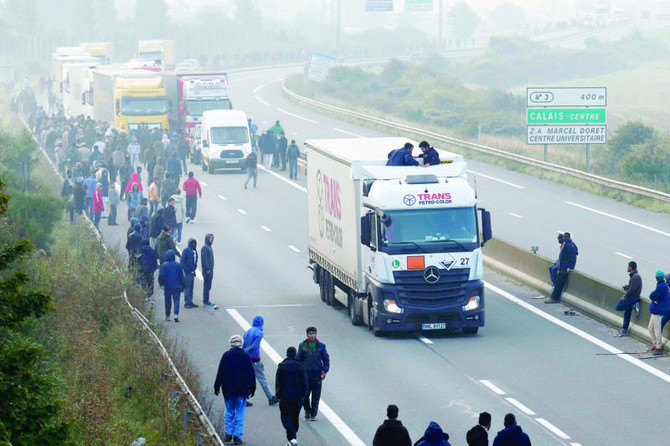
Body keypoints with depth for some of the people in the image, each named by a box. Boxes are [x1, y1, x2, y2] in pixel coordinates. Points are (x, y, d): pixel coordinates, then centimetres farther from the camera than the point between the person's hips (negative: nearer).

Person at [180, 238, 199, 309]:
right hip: (187, 272, -8)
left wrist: (195, 268, 10)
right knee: (187, 287, -7)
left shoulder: (194, 251, 13)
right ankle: (187, 303, -5)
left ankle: (190, 302, 18)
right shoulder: (186, 250, -10)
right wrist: (186, 269, -17)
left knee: (191, 287, 12)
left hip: (192, 272, 8)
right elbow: (182, 261, -13)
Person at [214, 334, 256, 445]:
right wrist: (252, 388, 11)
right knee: (240, 413, 3)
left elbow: (220, 373, -3)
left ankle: (228, 434, 11)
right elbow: (251, 374, 2)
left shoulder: (226, 356, -5)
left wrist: (217, 386, 5)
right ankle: (237, 436, -2)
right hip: (242, 390, -1)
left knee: (229, 411, 14)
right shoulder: (245, 356, -3)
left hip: (228, 389, 1)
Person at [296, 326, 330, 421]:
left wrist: (325, 370, -4)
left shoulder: (321, 346, 3)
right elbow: (299, 359, 9)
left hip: (317, 374, 0)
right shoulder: (302, 346, 4)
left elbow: (326, 359, 6)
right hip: (305, 374, 0)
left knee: (316, 395, 1)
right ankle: (307, 411, 24)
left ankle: (313, 414, 12)